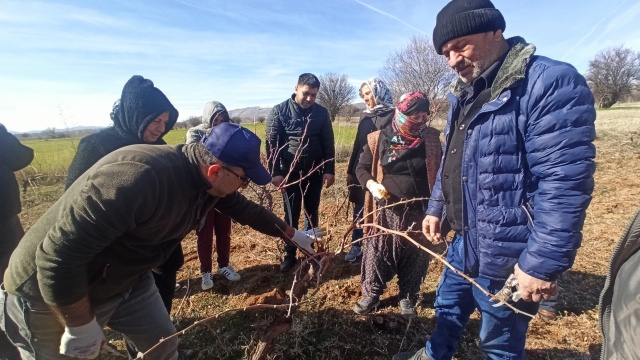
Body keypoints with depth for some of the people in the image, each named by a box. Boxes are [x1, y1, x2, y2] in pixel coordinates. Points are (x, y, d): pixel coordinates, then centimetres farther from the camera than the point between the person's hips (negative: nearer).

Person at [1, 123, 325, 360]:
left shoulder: (208, 180, -11)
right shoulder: (138, 178, -39)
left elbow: (244, 208, 6)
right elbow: (59, 255, -34)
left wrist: (291, 234, 13)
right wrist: (81, 326, -21)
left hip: (128, 279, 7)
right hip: (51, 290, -7)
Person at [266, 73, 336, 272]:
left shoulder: (321, 113, 2)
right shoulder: (279, 111, -5)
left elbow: (328, 144, 4)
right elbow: (272, 144, -6)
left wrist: (329, 170, -1)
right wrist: (275, 172, -12)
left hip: (315, 172, 2)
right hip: (290, 172, -2)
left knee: (312, 213, 13)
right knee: (291, 215, 6)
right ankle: (290, 254, 21)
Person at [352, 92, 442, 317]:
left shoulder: (431, 139, 0)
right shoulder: (378, 139, -5)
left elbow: (439, 171, 8)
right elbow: (361, 168, 3)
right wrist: (372, 184, -17)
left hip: (419, 211, 2)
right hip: (386, 210, -1)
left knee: (414, 257, 13)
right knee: (378, 253, 8)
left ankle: (408, 298, 34)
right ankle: (371, 294, 29)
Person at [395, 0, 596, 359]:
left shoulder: (551, 83, -19)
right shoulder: (465, 94, 8)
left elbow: (564, 182, -24)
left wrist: (543, 262, -23)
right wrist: (437, 209, 13)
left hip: (506, 253, -7)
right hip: (464, 240, 8)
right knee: (448, 310, 28)